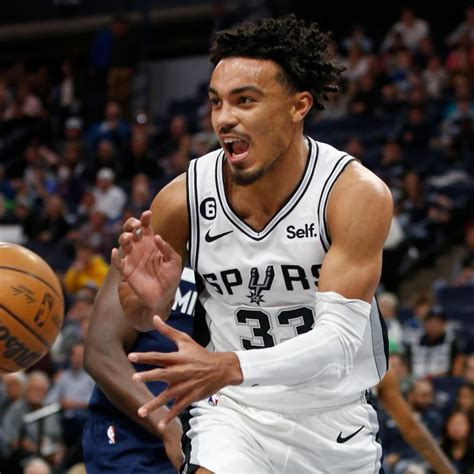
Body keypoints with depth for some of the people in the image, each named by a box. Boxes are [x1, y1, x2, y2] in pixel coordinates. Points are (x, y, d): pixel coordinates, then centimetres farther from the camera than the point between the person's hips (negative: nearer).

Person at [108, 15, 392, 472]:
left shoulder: (358, 194, -19)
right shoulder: (182, 199, -13)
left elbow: (339, 336, -26)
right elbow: (143, 319, 2)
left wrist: (230, 367, -42)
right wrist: (149, 298, -23)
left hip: (334, 420, 0)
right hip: (232, 413, 0)